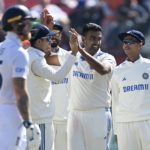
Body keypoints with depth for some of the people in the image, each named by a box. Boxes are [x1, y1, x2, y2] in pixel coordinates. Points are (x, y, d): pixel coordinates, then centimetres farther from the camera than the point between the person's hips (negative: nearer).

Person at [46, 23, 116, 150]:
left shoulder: (107, 58, -7)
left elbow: (102, 69, -29)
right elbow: (47, 59, 12)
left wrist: (79, 49, -34)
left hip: (98, 114, -4)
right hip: (75, 114, 4)